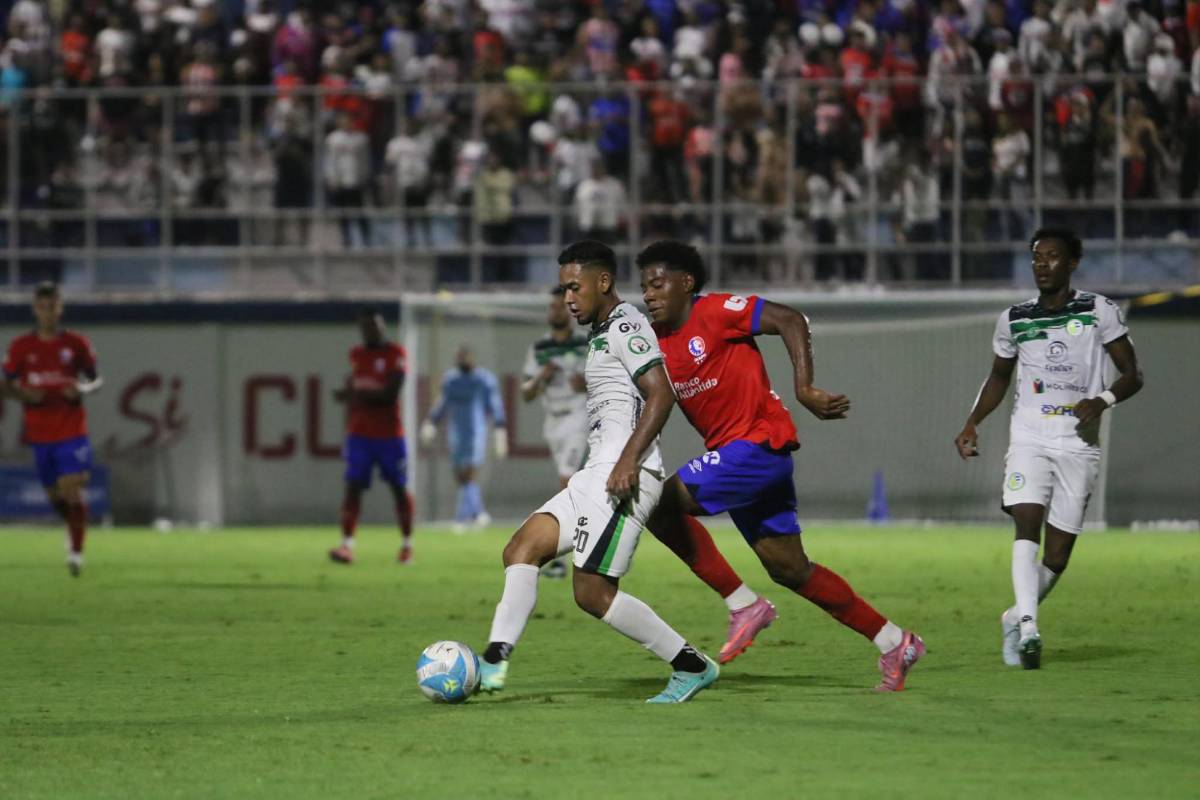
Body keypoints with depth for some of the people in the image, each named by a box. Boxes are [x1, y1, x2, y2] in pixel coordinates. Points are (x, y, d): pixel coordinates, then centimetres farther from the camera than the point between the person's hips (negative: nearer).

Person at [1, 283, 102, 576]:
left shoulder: (76, 344, 1)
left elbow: (96, 380, 9)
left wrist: (84, 389, -14)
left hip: (72, 431, -2)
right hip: (39, 434, 2)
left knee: (72, 491, -15)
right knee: (54, 496, 10)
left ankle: (76, 550, -7)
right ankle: (74, 528, 40)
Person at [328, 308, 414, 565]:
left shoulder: (395, 354, -7)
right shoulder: (357, 355, 11)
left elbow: (390, 394, -16)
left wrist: (355, 394, -20)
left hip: (389, 435, -4)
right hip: (360, 435, 4)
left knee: (399, 488, 6)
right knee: (353, 486, -10)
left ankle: (407, 544, 20)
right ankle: (347, 544, -17)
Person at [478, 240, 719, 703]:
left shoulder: (625, 326, -8)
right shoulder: (601, 334, 22)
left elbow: (661, 394, -19)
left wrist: (628, 459, -27)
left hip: (623, 475, -11)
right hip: (596, 474, 11)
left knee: (592, 593, -12)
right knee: (520, 550, 2)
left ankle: (692, 667, -3)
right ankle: (494, 663, -7)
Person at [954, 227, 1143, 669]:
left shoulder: (1099, 312, 0)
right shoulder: (1014, 319, 10)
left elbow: (1133, 375, 1)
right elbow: (999, 376, 25)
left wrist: (1102, 400, -18)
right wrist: (972, 423, 11)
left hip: (1079, 445, -1)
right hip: (1029, 439, 1)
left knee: (1058, 553, 1)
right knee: (1027, 524, -22)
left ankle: (1015, 619, 25)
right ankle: (1028, 629, -34)